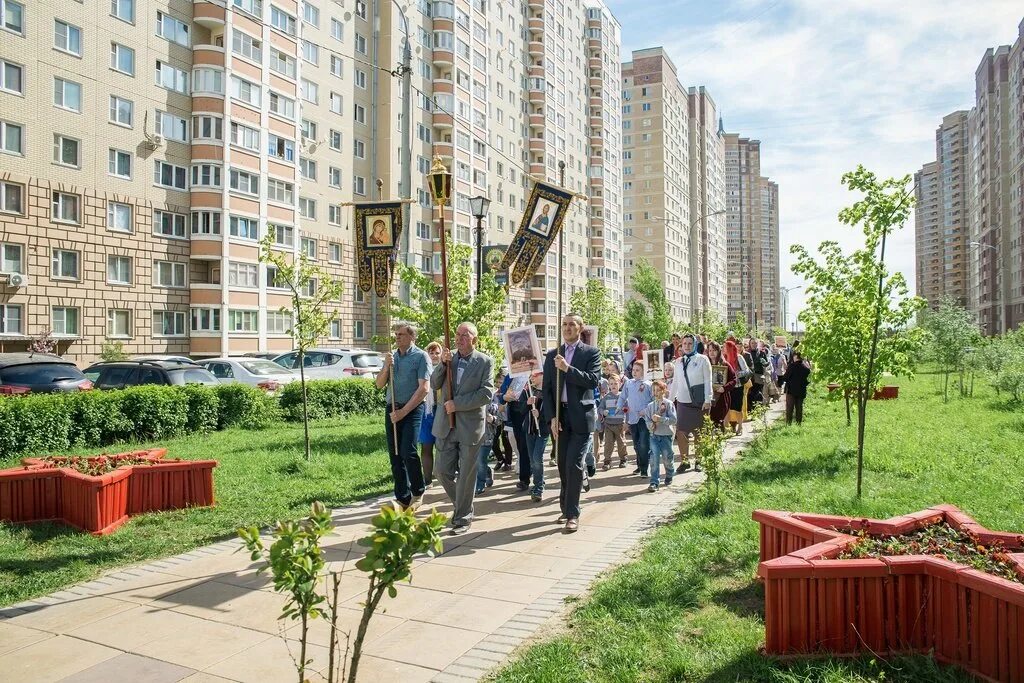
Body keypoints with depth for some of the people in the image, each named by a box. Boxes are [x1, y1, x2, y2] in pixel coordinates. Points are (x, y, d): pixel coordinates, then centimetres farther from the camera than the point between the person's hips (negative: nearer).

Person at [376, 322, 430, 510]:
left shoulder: (421, 357, -5)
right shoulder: (391, 356, 13)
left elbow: (423, 389, -12)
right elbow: (379, 384, 12)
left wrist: (404, 411, -14)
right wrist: (386, 366, -6)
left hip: (412, 409, -6)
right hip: (391, 409, 6)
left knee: (408, 452, -16)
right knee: (395, 455, 6)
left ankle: (418, 493, 5)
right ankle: (402, 498, 16)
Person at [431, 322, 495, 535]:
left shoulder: (485, 362, -5)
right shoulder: (448, 358, 7)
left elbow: (487, 393, -13)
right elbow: (434, 384, 2)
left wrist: (457, 404, -16)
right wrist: (443, 363, -14)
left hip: (470, 425, -4)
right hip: (446, 424, 4)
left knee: (466, 475, 4)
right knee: (442, 470, 7)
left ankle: (463, 517, 20)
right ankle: (460, 504, 31)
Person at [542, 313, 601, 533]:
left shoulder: (591, 352, 2)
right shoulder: (552, 355, 11)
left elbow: (593, 380, -12)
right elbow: (547, 389, 7)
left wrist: (567, 368, -21)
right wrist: (552, 417, -2)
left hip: (581, 416, -3)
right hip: (559, 416, 4)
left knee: (574, 464, -9)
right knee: (563, 465, 9)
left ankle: (572, 514, -2)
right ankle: (566, 508, 23)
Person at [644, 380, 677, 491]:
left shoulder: (668, 403, -5)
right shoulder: (650, 405, 7)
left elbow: (673, 419, -12)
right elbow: (647, 420, 7)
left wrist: (660, 419, -21)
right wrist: (651, 424, -14)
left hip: (666, 435, -2)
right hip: (654, 435, 2)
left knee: (667, 457, 9)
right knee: (654, 458, -8)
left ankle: (669, 477, 36)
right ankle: (654, 482, -8)